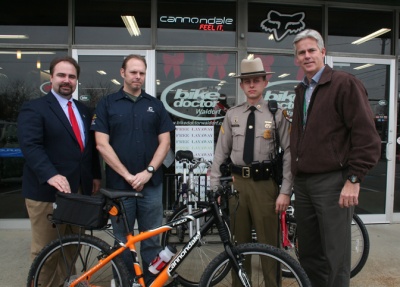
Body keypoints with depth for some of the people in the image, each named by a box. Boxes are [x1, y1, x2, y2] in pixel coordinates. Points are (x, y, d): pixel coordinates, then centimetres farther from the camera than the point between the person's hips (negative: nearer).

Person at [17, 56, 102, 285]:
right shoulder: (34, 108, -4)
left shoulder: (84, 110, 16)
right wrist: (51, 175, -31)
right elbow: (30, 146, -18)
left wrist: (96, 175, 14)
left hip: (79, 189, 6)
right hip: (46, 190, -5)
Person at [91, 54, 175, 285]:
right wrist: (127, 175, -11)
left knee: (152, 240, 9)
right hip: (119, 184, -1)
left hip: (151, 184, 2)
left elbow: (164, 142, 3)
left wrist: (148, 172, -9)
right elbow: (102, 144, -4)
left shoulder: (155, 105, 9)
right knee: (122, 241, 11)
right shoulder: (107, 104, 3)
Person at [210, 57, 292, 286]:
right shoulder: (232, 115, 4)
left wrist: (285, 191, -9)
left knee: (268, 243, 8)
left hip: (265, 184, -2)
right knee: (239, 242, 16)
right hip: (237, 183, 3)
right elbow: (221, 153, 6)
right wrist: (215, 187, 4)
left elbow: (289, 154, -5)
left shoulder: (277, 114, -3)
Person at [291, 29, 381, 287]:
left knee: (335, 256, 2)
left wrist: (354, 179, -15)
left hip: (332, 183, -7)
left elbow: (367, 136, -12)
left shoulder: (345, 84, -6)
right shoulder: (301, 91, 17)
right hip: (303, 183, 7)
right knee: (309, 253, 16)